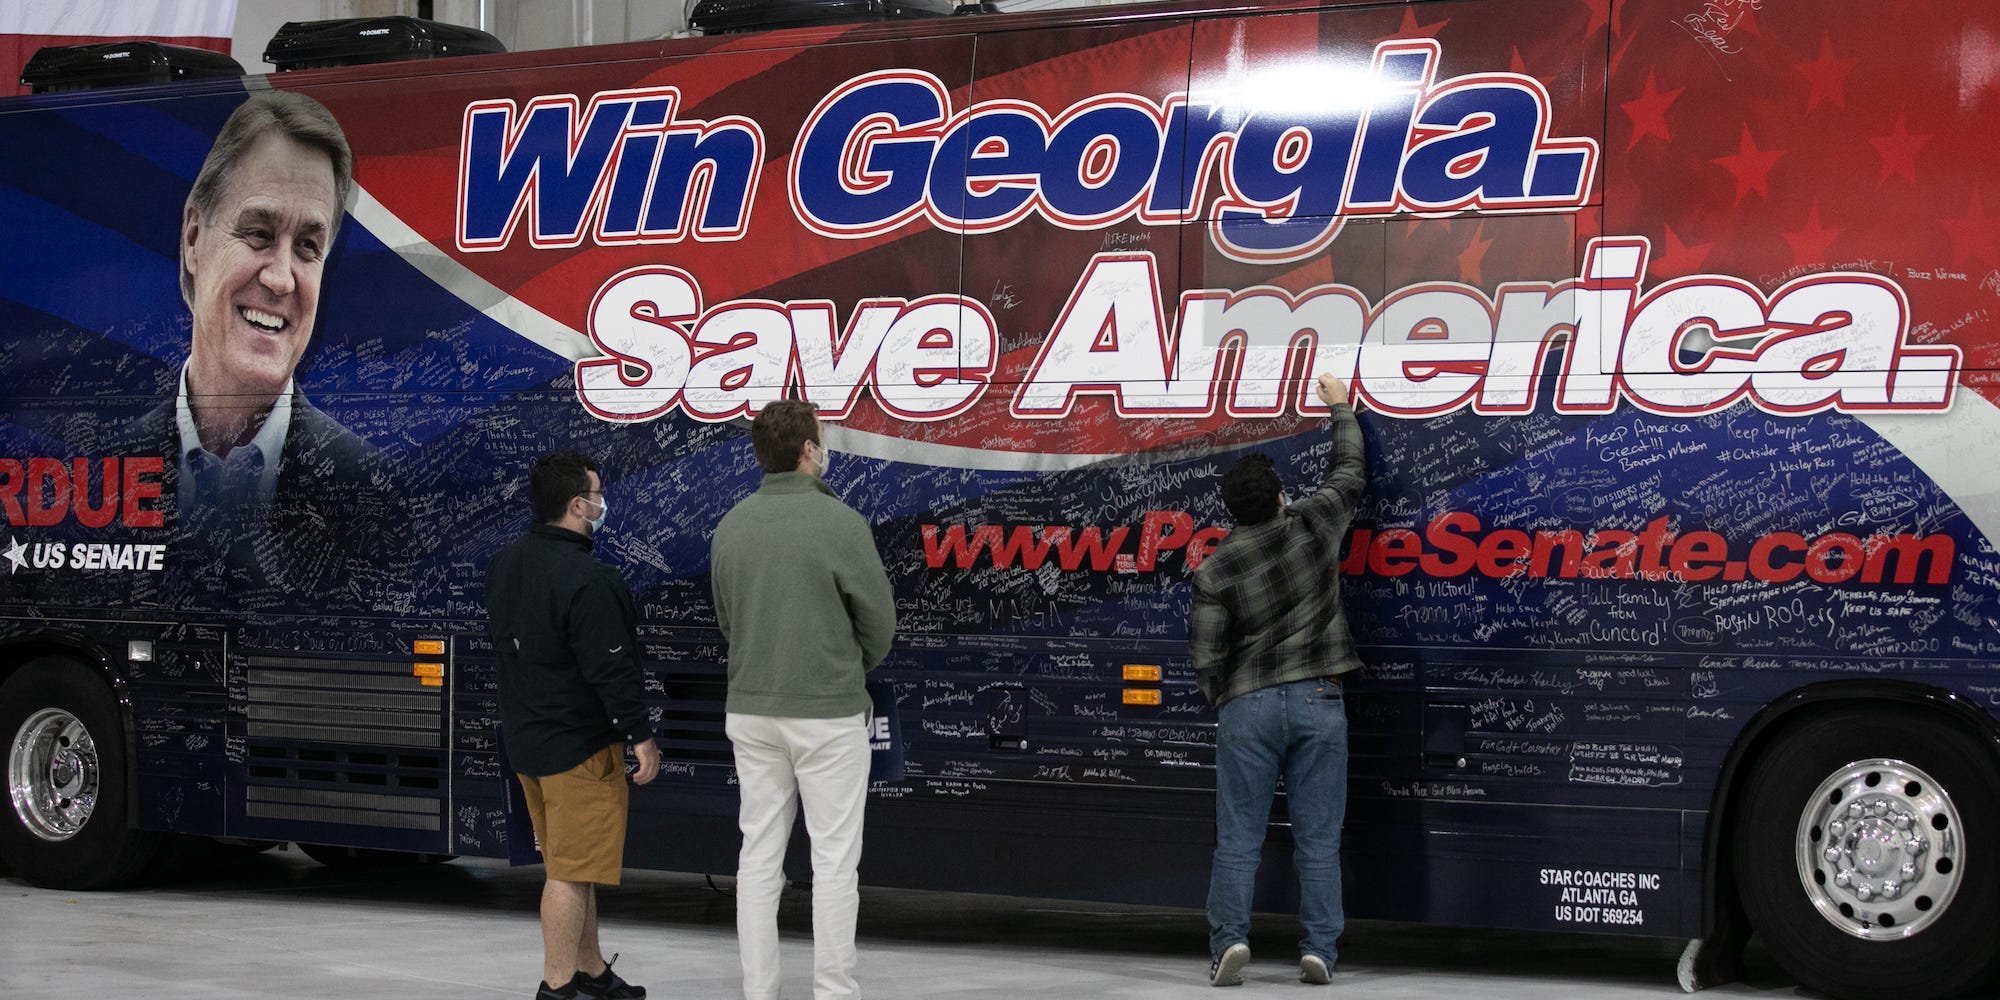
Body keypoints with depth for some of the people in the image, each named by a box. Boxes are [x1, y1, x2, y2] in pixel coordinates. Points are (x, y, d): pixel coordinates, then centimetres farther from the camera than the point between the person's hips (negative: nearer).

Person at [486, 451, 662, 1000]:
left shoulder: (505, 564, 5)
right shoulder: (586, 582, -24)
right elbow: (611, 667, -23)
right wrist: (640, 734, -15)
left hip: (525, 737, 9)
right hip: (578, 743, -9)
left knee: (572, 863, 19)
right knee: (571, 871, -1)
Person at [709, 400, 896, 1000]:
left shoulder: (730, 526, 2)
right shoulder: (840, 523, -14)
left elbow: (726, 619, 11)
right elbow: (879, 619, -6)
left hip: (749, 712, 5)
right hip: (828, 714, -5)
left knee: (759, 859, 9)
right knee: (834, 862, 2)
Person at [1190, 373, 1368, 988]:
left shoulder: (1216, 570, -3)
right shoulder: (1312, 525, -1)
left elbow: (1205, 655, -2)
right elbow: (1350, 472, 17)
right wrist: (1341, 409, 31)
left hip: (1247, 706, -1)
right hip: (1318, 703, 1)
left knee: (1238, 838, 3)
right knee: (1318, 839, 3)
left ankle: (1229, 939, -6)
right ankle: (1319, 950, 0)